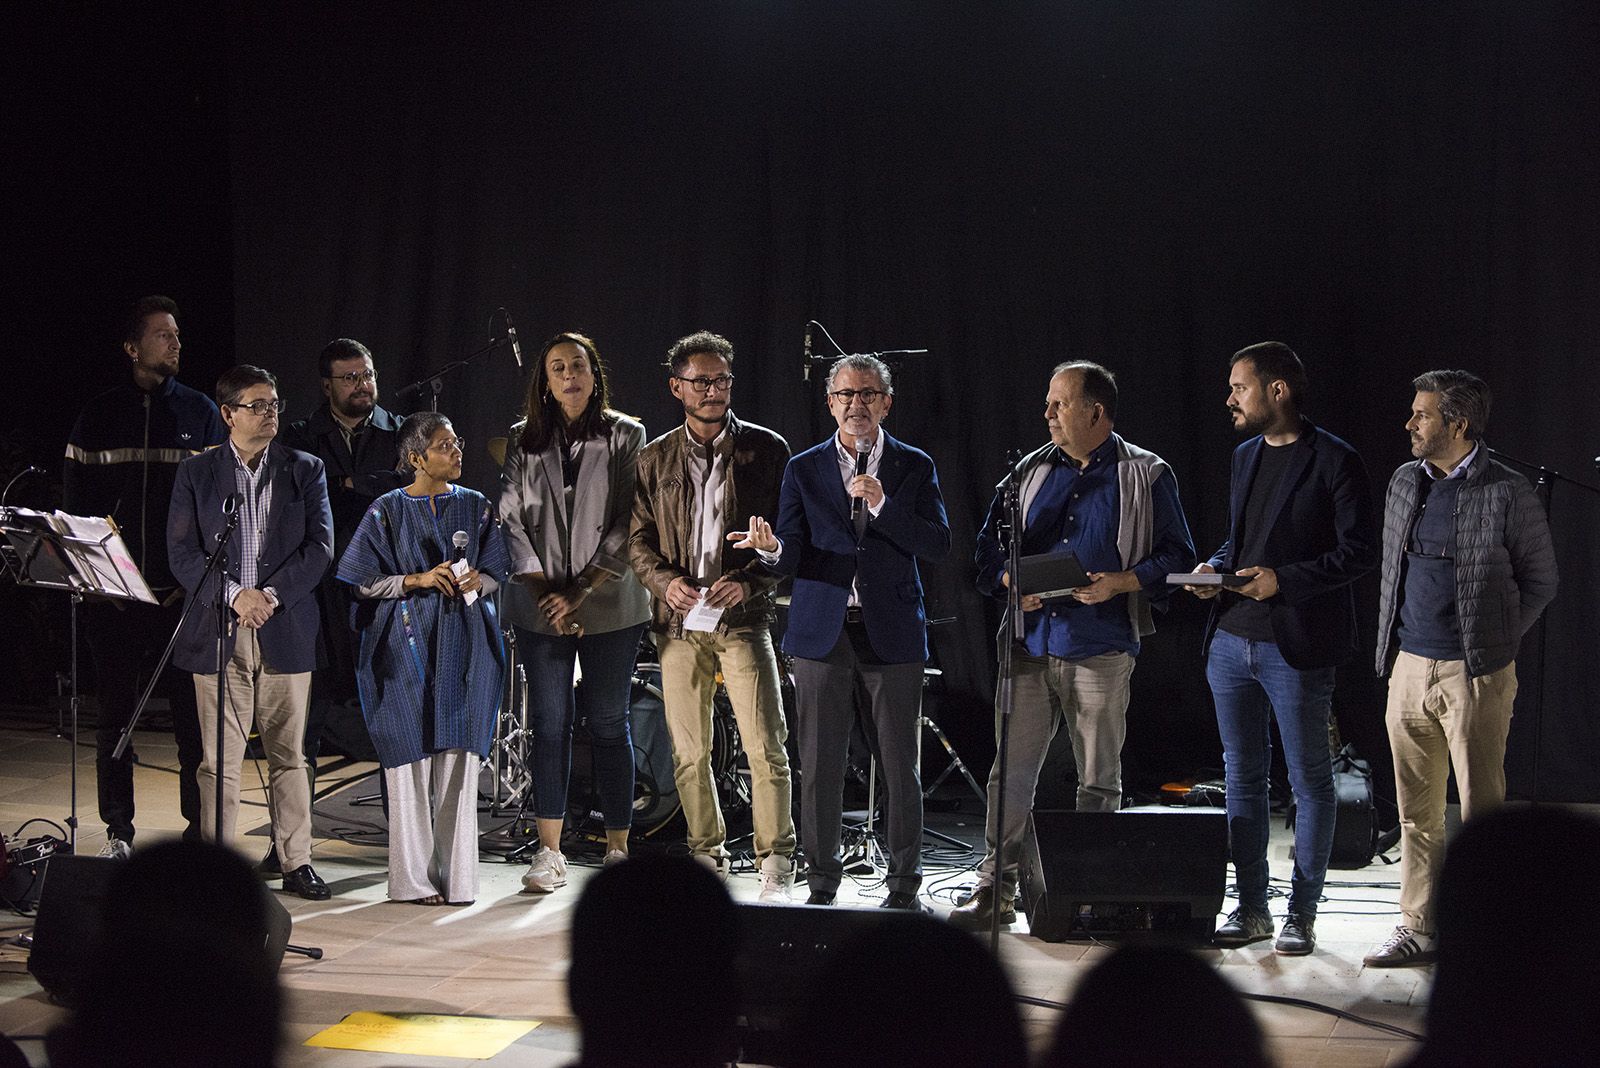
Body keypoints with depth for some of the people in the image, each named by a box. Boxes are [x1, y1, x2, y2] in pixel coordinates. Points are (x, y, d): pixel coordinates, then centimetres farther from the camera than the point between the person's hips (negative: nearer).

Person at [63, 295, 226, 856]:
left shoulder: (200, 412, 6)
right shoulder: (99, 415, 7)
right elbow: (74, 500, 7)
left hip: (183, 591, -1)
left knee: (192, 709, 0)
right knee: (115, 710, 5)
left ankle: (199, 827, 8)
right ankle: (117, 829, 14)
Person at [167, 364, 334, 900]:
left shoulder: (304, 470, 8)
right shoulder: (195, 473, 6)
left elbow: (319, 546, 0)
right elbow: (183, 553, -1)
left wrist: (271, 594, -12)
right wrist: (233, 595, -14)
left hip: (287, 630, 1)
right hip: (219, 632, -1)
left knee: (289, 755, 6)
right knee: (220, 759, 1)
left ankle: (296, 861, 13)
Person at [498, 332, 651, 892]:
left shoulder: (625, 436, 3)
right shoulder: (524, 441, 8)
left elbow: (627, 525, -3)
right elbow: (512, 520, 4)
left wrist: (581, 592, -11)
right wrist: (545, 591, -7)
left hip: (610, 602, -1)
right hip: (540, 605, 2)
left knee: (609, 722, 1)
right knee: (549, 722, 1)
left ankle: (618, 848, 7)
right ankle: (550, 851, 5)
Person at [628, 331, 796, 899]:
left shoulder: (766, 449, 3)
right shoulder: (655, 458, 10)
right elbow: (639, 538, 12)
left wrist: (749, 581, -14)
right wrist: (665, 581, -8)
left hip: (743, 617, -2)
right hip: (680, 620, 3)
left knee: (766, 748, -9)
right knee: (688, 753, 6)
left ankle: (776, 867, -1)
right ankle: (707, 857, 19)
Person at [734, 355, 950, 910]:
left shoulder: (914, 467, 6)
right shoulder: (804, 469, 8)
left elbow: (937, 543, -4)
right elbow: (795, 556, 3)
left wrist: (883, 505, -16)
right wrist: (773, 548, -20)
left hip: (892, 632, -1)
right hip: (822, 631, 1)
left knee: (900, 765, 2)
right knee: (820, 765, 2)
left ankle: (903, 886, 12)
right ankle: (822, 884, 11)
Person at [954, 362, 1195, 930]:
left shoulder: (1147, 475, 2)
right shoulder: (1031, 471, 14)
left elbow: (1176, 557, 1)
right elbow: (991, 543, 18)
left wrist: (1120, 583, -14)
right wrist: (1011, 580, -2)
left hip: (1100, 647, -3)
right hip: (1032, 642, 3)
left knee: (1098, 780, 3)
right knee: (1011, 771, 1)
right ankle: (996, 888, 5)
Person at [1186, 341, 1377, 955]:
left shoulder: (1333, 460, -9)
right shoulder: (1245, 456, 14)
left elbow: (1359, 551, -12)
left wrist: (1284, 579, -19)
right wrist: (1215, 568, 4)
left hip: (1296, 649, -7)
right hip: (1232, 641, 8)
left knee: (1309, 783, 2)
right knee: (1242, 777, 11)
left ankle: (1302, 915, 8)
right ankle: (1251, 908, 19)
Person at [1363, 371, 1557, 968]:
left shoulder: (1508, 494, -7)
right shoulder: (1405, 482, 10)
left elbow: (1540, 582, 0)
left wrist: (1493, 644, -3)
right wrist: (1390, 648, 13)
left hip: (1475, 676, -5)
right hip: (1409, 668, 6)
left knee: (1480, 811, -1)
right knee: (1417, 811, 10)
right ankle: (1418, 929, 18)